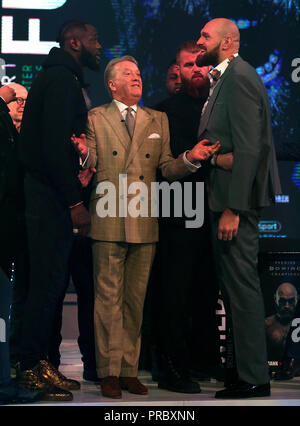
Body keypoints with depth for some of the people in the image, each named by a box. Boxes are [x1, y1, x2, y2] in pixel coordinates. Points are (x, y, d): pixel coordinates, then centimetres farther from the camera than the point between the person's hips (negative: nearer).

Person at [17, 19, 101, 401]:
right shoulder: (61, 78, -12)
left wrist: (73, 195, 11)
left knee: (50, 281, 13)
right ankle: (32, 368, 0)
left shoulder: (60, 77, 20)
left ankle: (37, 362, 20)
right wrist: (74, 202, -21)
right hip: (51, 196, -10)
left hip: (52, 194, 10)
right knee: (47, 282, -6)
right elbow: (54, 144, -21)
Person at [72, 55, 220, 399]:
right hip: (108, 221, -3)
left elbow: (167, 169, 10)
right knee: (109, 298, -3)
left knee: (135, 300, 7)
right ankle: (109, 373, 4)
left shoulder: (158, 120, 15)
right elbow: (90, 166, 1)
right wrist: (83, 153, -22)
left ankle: (129, 371, 14)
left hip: (144, 223, 3)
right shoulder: (95, 118, 8)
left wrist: (189, 158, -10)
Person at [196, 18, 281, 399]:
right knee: (233, 284, 14)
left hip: (237, 197, -11)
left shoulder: (240, 78, -14)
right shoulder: (223, 79, 18)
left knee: (241, 284, -6)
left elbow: (248, 148, -21)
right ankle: (242, 368, 24)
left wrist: (233, 208, -23)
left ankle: (253, 378, 0)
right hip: (224, 197, 11)